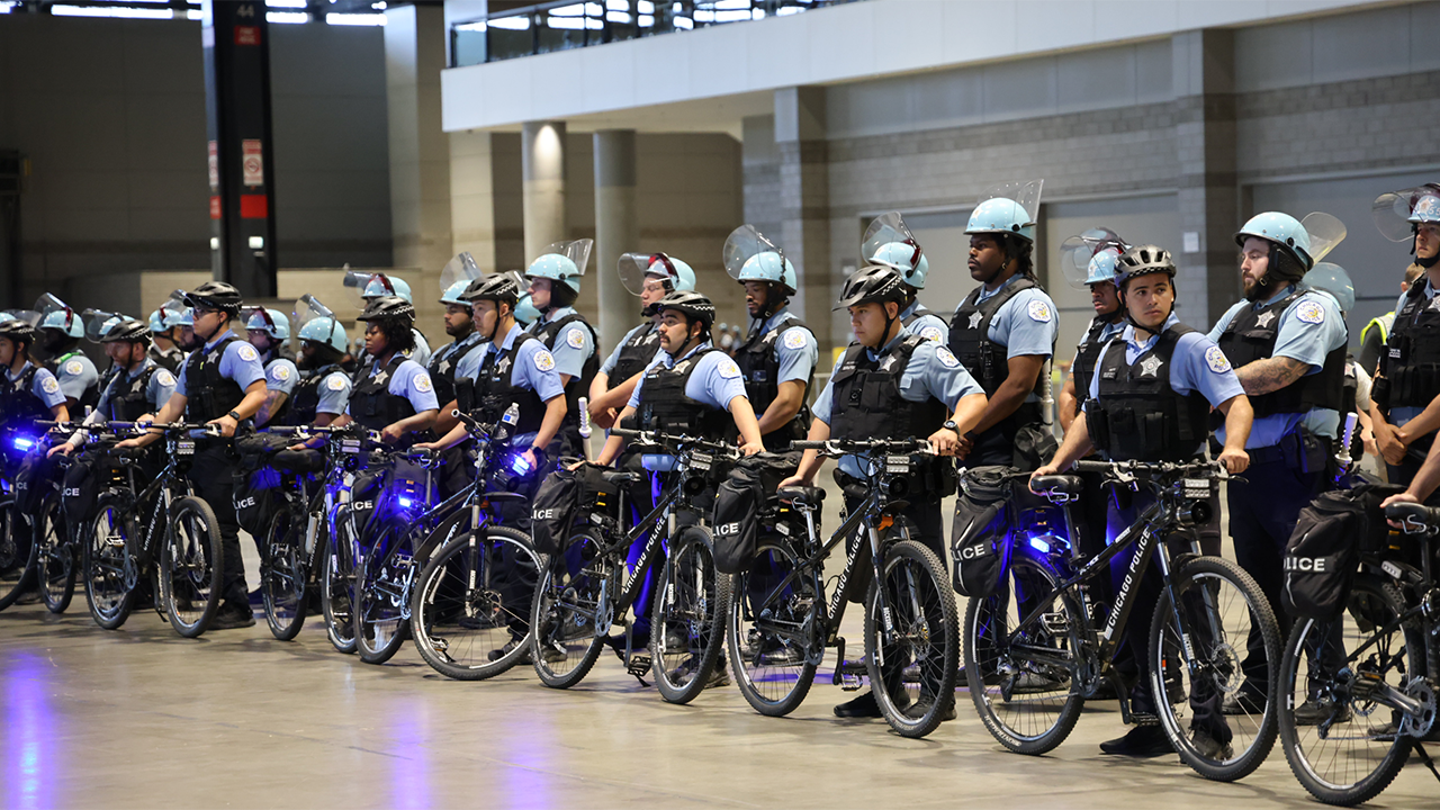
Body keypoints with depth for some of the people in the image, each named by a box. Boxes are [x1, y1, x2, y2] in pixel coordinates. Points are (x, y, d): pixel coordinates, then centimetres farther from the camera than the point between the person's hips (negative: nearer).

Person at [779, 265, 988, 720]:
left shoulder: (925, 356, -3)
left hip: (911, 498, -7)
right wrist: (803, 474, 13)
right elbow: (824, 421, 22)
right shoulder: (850, 361, 18)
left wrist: (951, 427, -31)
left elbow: (975, 398, -12)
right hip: (861, 495, 7)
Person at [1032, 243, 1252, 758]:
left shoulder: (1189, 347, -5)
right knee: (1135, 607, 9)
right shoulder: (1112, 353, 16)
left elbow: (1236, 402, -13)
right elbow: (1090, 418, 21)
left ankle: (1209, 721, -5)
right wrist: (1057, 462, 7)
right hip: (1125, 493, 7)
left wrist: (1232, 447, -31)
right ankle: (1151, 722, 16)